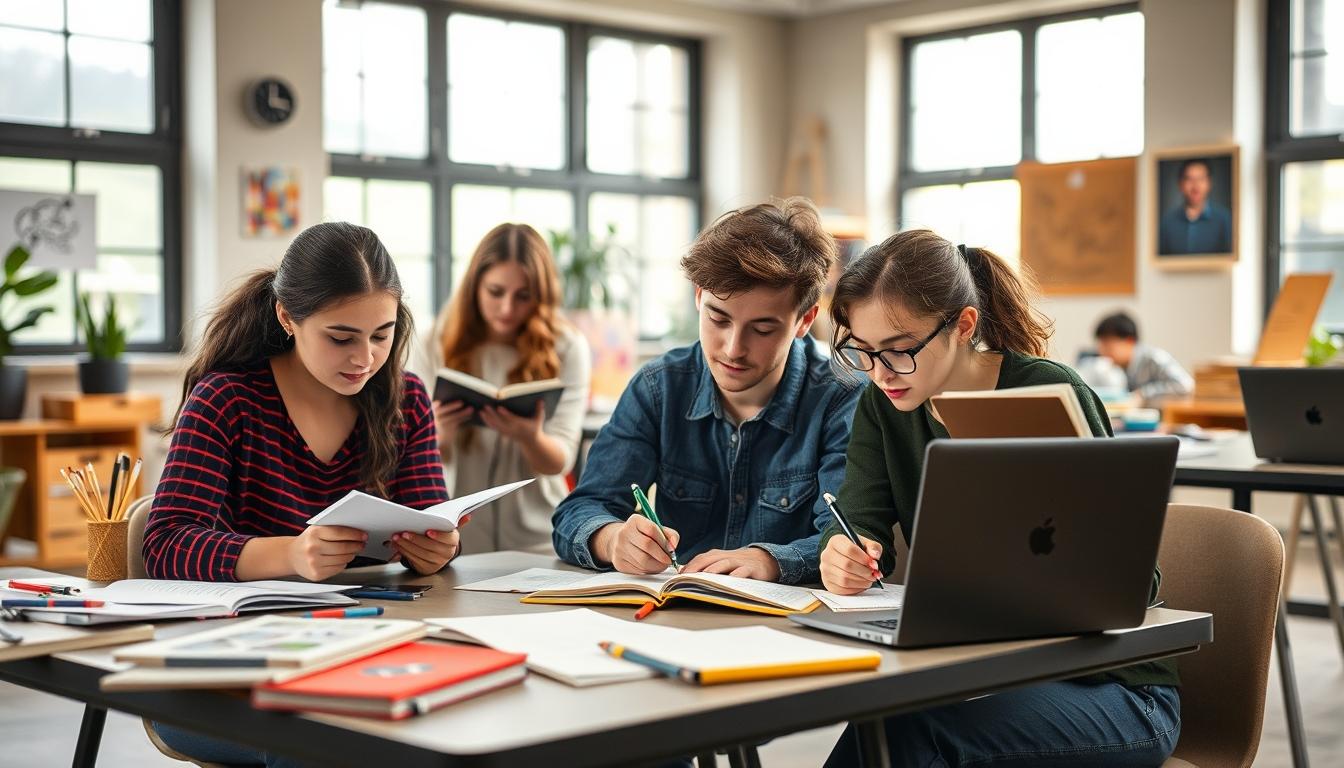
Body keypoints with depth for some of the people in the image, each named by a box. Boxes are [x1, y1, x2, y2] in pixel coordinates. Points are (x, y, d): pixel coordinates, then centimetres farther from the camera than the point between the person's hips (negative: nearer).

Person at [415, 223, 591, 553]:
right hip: (456, 537, 0)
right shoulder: (440, 345, 0)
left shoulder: (567, 348, -2)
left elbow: (560, 461, -4)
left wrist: (530, 438, -26)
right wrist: (440, 434, -22)